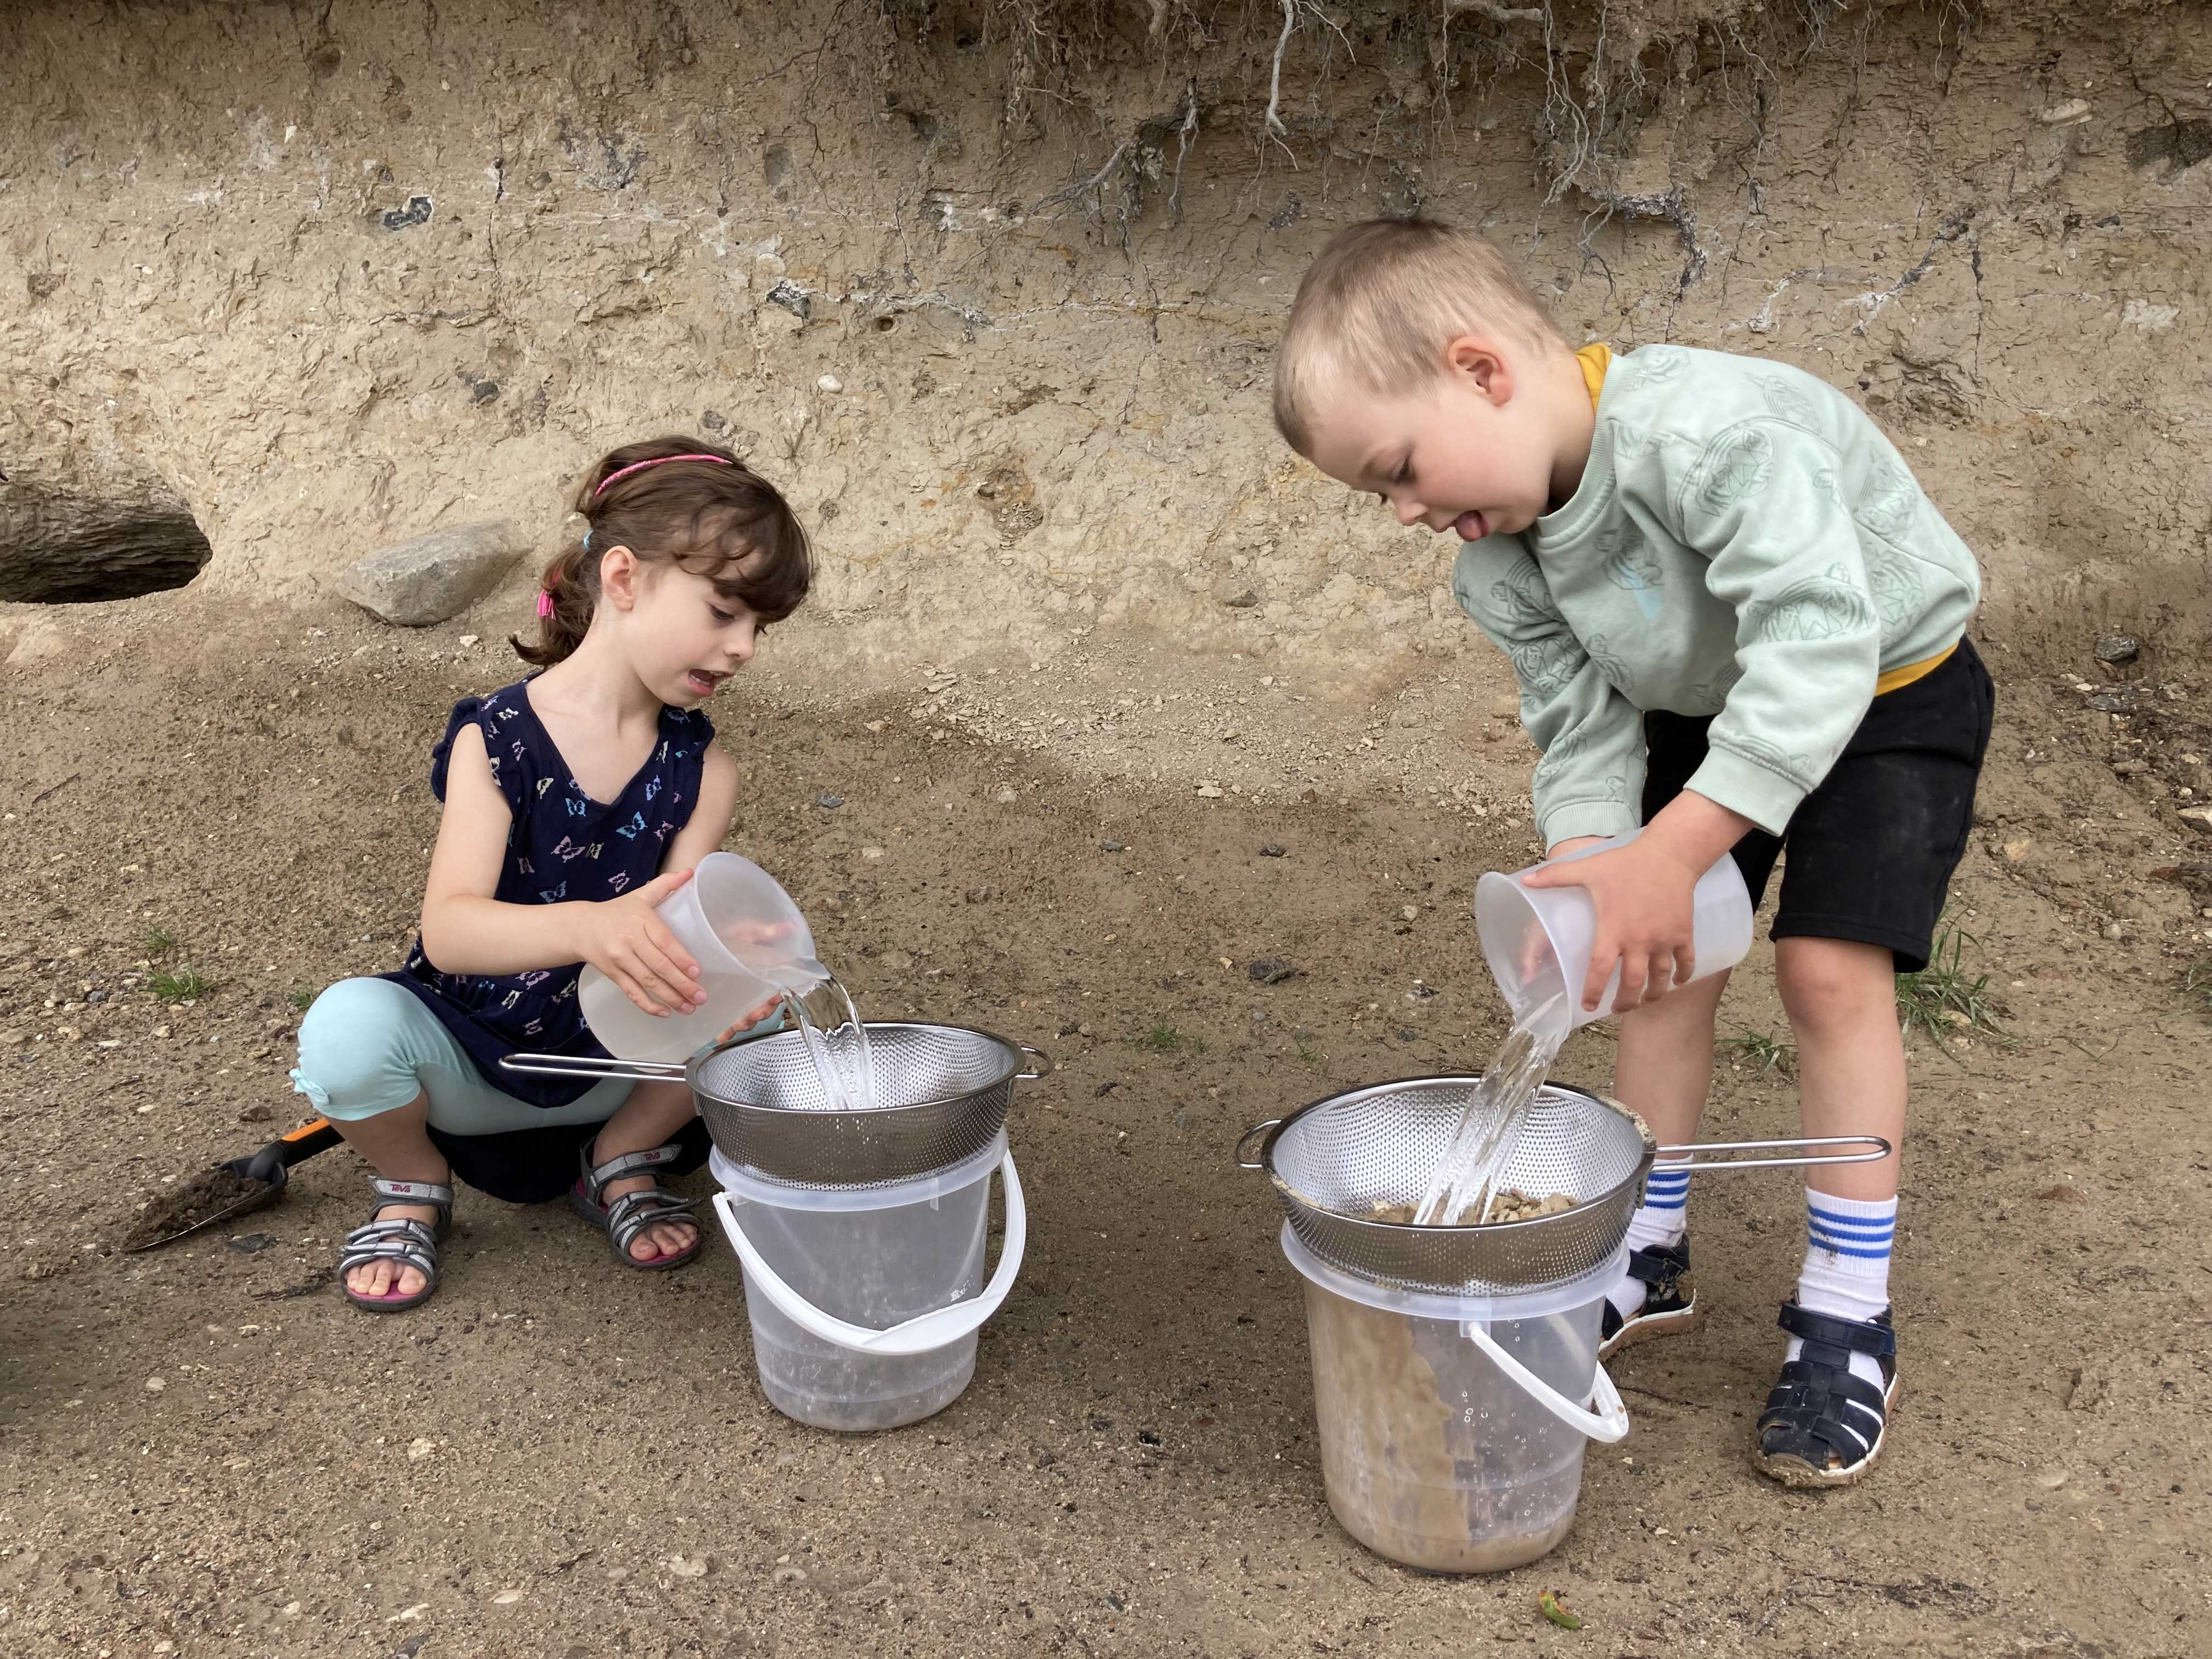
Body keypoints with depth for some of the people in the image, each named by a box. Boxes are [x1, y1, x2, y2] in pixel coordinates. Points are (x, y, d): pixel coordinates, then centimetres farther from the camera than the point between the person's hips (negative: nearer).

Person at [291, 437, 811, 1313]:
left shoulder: (701, 772, -6)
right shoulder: (495, 742, -18)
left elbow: (672, 932, -16)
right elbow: (448, 930, -31)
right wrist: (587, 926, -51)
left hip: (614, 1063, 3)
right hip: (474, 1062, -3)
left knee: (757, 1001, -24)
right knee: (347, 1026, -33)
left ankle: (621, 1158, 5)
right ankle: (413, 1183, 1)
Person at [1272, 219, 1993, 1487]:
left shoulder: (1712, 432, -39)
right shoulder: (1496, 546, -14)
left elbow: (1816, 646, -44)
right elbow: (1582, 720, -12)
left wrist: (1671, 854, -49)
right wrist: (1587, 871, -32)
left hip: (1887, 687, -6)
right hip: (1702, 706, 6)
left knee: (1829, 966, -14)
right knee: (1664, 961, 2)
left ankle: (1849, 1315, 0)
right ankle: (1650, 1256, 19)